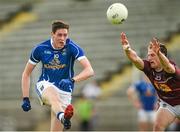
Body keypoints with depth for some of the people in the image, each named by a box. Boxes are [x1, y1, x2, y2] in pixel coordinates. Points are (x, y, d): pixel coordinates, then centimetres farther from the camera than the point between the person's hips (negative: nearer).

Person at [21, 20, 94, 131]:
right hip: (45, 85, -1)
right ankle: (62, 117, -70)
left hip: (64, 91, 1)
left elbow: (89, 70, -25)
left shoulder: (72, 47, -14)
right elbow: (26, 73, 4)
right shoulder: (40, 49, -7)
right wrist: (25, 99, -3)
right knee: (53, 95, -38)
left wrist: (72, 80, -42)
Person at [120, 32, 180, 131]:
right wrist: (127, 50, -57)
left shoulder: (171, 67, -30)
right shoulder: (148, 67, -17)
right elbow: (135, 59, -35)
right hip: (166, 103, 4)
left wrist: (158, 53, -75)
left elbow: (167, 66, -55)